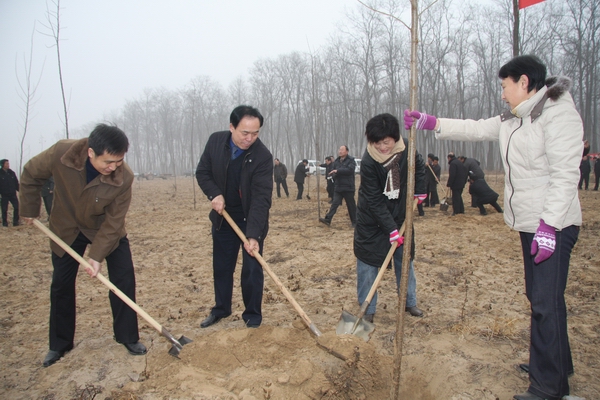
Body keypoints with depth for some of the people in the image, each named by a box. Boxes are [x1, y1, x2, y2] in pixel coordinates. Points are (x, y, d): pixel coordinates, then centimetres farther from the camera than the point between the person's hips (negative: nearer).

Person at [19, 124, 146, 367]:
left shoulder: (124, 177, -32)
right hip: (67, 228, 1)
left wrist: (98, 255, -24)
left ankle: (128, 338, 10)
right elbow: (31, 175, -9)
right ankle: (59, 345, 25)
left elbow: (113, 220, -23)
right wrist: (30, 209, -1)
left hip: (106, 229, -1)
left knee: (124, 279, -7)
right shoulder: (61, 154, -31)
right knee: (61, 285, 8)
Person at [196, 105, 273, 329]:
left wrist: (253, 235, -35)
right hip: (223, 217, 4)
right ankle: (220, 309, 34)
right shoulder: (215, 141, -10)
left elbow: (261, 199, -28)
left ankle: (253, 315, 19)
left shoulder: (263, 156, -24)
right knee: (221, 267, 15)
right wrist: (214, 194, -18)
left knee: (252, 270, 0)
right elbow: (202, 172, 2)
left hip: (251, 220, -4)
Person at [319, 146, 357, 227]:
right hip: (338, 187, 5)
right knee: (334, 203, -1)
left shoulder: (351, 160, -6)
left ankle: (354, 222, 18)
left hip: (348, 187, -5)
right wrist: (332, 175, -5)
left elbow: (350, 170, -23)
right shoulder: (336, 161, 12)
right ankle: (328, 219, -7)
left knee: (351, 205, 6)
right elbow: (333, 173, 20)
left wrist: (338, 171, -24)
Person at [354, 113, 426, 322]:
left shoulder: (406, 150, -14)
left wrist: (420, 191, 1)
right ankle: (368, 310, 13)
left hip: (400, 216, 4)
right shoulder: (368, 162, -25)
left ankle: (409, 302, 31)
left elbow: (419, 166, 11)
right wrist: (390, 229, -24)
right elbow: (374, 201, -23)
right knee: (367, 262, -1)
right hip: (372, 220, -4)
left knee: (405, 259, 13)